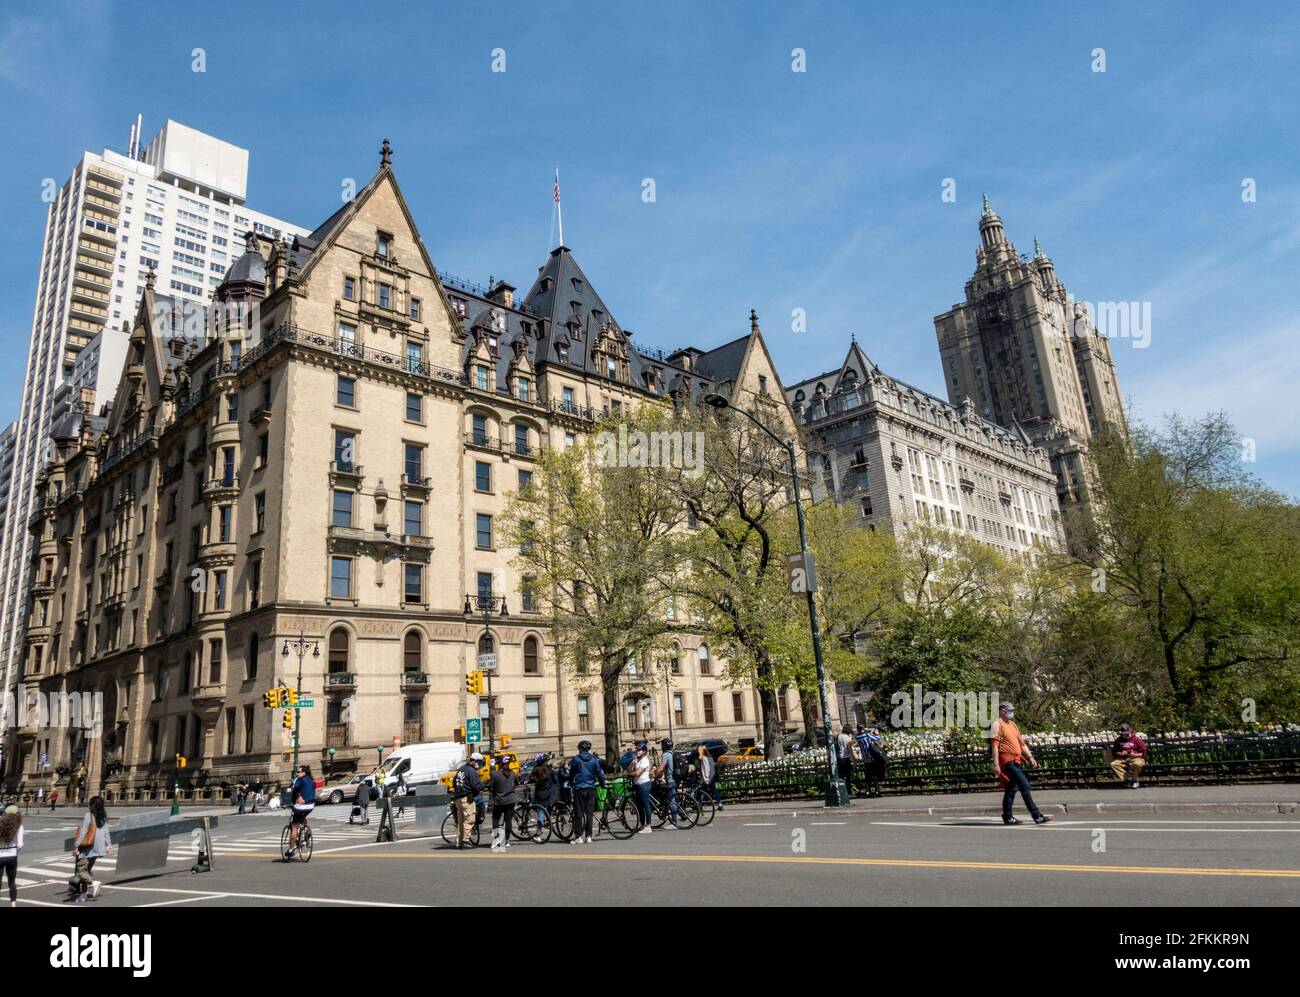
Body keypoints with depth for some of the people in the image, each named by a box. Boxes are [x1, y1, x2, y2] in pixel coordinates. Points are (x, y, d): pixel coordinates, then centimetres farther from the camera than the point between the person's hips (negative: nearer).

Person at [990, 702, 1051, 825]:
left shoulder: (1013, 725, 20)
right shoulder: (997, 724, -6)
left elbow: (1022, 743, 22)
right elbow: (995, 746, -13)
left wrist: (1030, 757, 9)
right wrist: (996, 764, -18)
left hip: (1016, 761, 9)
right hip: (1007, 761, -9)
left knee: (1011, 789, 12)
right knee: (1025, 785, -15)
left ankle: (1007, 817, 19)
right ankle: (1037, 816, -15)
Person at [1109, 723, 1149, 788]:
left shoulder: (1137, 739, 0)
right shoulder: (1118, 740, 10)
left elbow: (1143, 752, -1)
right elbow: (1114, 752, 14)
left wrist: (1135, 755, -17)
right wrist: (1121, 754, -7)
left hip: (1135, 758, -3)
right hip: (1122, 759, 3)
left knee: (1136, 764, -39)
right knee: (1113, 764, -25)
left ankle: (1134, 781, -15)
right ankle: (1127, 779, -22)